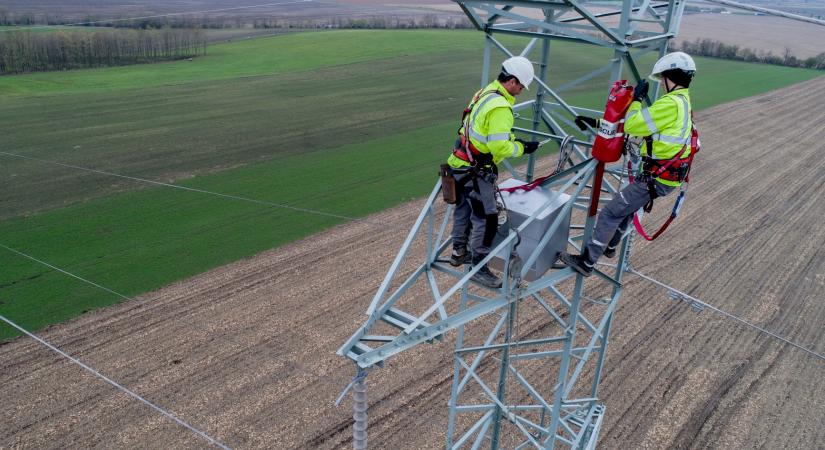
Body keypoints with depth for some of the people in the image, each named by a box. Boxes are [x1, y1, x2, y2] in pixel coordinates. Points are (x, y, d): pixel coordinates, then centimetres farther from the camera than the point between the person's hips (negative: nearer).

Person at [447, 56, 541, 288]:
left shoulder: (485, 93, 7)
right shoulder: (500, 107, -23)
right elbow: (500, 147, -26)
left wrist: (513, 138, 2)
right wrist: (522, 148, -11)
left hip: (462, 165, 10)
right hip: (476, 172, -10)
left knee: (464, 209, 23)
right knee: (486, 220, -1)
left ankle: (459, 252, 41)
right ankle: (478, 268, 8)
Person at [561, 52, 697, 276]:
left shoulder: (671, 104, -20)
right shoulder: (682, 102, 14)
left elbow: (633, 125, -20)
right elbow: (639, 122, 16)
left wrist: (637, 98, -4)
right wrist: (597, 122, 15)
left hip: (657, 178, -10)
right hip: (668, 175, 10)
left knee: (610, 213, -6)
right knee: (627, 206, 29)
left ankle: (586, 262, -1)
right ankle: (609, 245, 48)